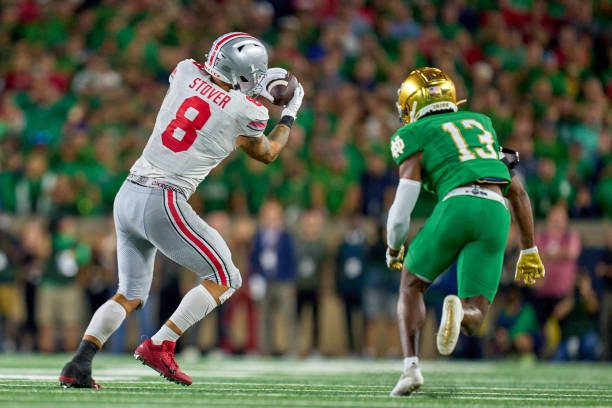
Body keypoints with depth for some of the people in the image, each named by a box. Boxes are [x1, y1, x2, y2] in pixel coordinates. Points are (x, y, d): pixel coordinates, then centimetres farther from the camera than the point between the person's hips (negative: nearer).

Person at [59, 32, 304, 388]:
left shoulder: (186, 72, 6)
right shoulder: (245, 111, -6)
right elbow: (267, 154, 16)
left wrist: (255, 93, 26)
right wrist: (290, 114, 31)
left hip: (128, 195, 7)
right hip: (163, 203, -6)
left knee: (130, 294, 18)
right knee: (224, 279, 9)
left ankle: (79, 364, 3)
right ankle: (160, 346, -2)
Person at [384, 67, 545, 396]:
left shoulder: (416, 137, 15)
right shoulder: (481, 125, 32)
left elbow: (402, 208, 8)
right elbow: (518, 192, 30)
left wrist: (393, 250, 27)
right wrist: (528, 250, 35)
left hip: (458, 204, -3)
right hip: (496, 213, 3)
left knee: (411, 285, 21)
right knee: (474, 318, 7)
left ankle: (411, 366, 2)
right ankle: (460, 310, -30)